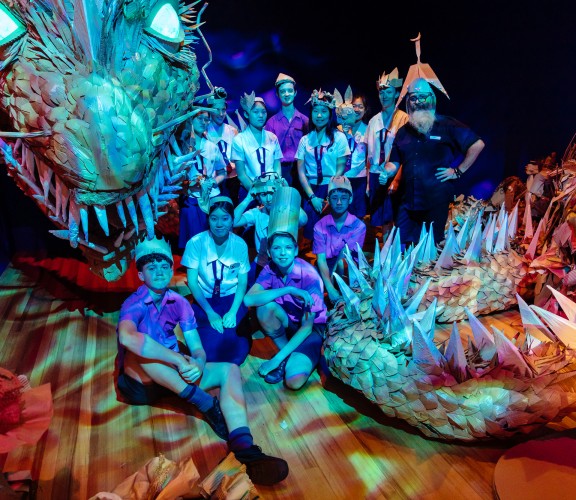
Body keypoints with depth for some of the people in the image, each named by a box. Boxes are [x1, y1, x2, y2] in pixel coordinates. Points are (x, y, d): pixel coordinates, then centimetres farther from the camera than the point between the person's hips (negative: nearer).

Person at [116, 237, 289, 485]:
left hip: (173, 375, 5)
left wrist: (197, 364, -30)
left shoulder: (179, 302, 1)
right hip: (140, 380, -4)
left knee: (229, 369, -17)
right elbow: (127, 337, -39)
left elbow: (197, 348, -5)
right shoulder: (134, 303, -15)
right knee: (138, 350, -36)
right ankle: (206, 404, -32)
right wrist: (179, 360, -40)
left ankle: (246, 451, -40)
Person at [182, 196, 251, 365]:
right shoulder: (196, 243, -11)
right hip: (205, 301, -1)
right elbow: (192, 281, -9)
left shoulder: (240, 244, -5)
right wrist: (210, 313, -17)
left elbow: (243, 282, -2)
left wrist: (233, 312, -17)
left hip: (233, 299, 1)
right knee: (212, 344, -24)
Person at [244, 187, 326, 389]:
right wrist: (288, 290, -38)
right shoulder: (270, 270, -13)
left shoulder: (309, 276, -25)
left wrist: (277, 359, -25)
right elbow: (248, 299, -30)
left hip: (313, 328, -4)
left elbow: (307, 326, -23)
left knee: (294, 381, -29)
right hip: (289, 323, 4)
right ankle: (285, 353, -6)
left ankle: (283, 358, 5)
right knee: (265, 307, -29)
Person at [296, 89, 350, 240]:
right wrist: (312, 196, -9)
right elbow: (301, 171, 2)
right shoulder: (305, 139, 7)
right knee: (312, 231, -3)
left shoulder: (339, 137, 1)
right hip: (311, 190, 2)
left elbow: (341, 168, -3)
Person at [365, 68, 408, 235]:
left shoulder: (403, 119, -4)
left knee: (388, 219, -2)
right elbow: (370, 153, 13)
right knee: (377, 219, 8)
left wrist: (393, 178, -19)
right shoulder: (374, 120, 13)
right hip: (375, 176, 5)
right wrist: (368, 182, 10)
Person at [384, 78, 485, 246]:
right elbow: (394, 162, 16)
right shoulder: (403, 132, 14)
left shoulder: (446, 125, -1)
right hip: (408, 202, 4)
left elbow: (478, 144, -1)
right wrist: (386, 172, -6)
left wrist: (458, 171, -5)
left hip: (437, 202, -4)